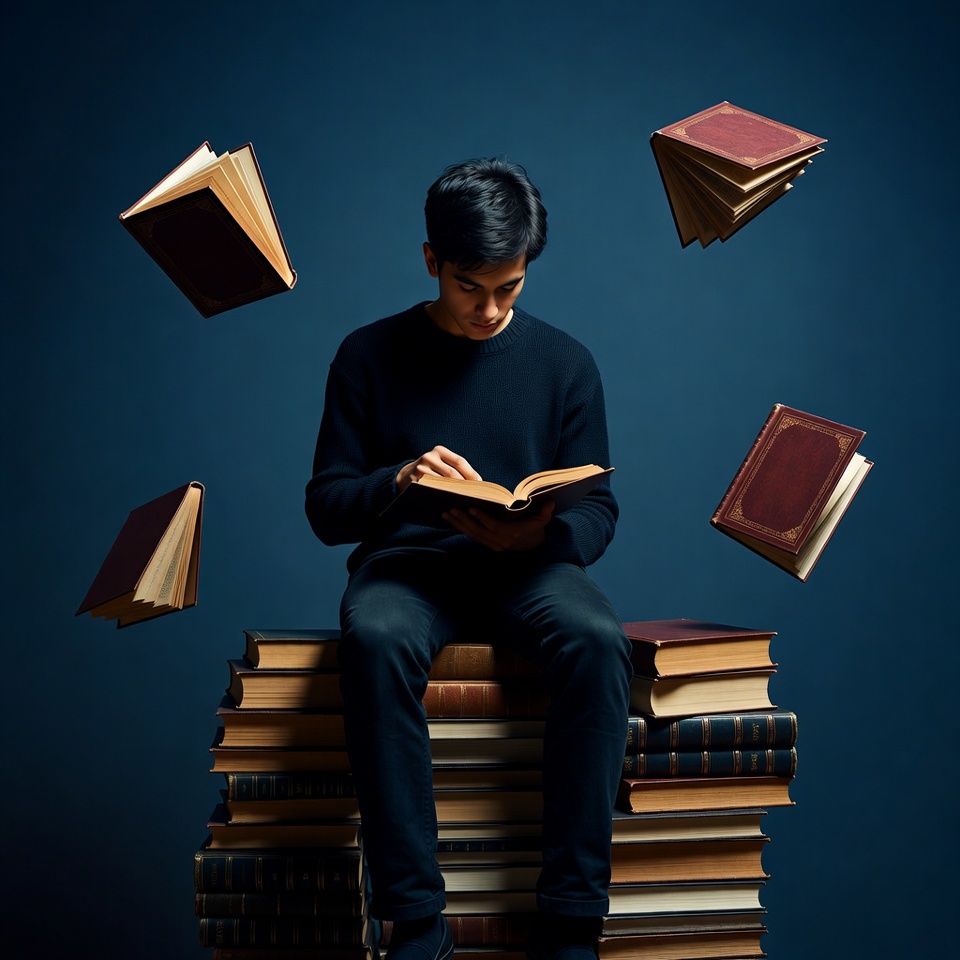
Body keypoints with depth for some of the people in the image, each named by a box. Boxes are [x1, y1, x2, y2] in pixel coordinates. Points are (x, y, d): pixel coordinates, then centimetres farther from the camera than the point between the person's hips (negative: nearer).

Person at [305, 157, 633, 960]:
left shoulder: (563, 363, 10)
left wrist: (538, 533, -17)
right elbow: (325, 506, 5)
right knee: (375, 638, -37)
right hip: (407, 563, -1)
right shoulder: (370, 357, 7)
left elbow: (598, 510, 8)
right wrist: (398, 480, -18)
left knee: (599, 641, -33)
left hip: (528, 565, 1)